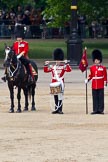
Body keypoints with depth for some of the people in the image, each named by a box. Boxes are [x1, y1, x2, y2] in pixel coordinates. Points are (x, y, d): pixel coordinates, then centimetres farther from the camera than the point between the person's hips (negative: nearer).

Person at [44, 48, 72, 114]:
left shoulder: (63, 66, 2)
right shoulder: (52, 67, 13)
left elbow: (69, 70, -12)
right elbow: (46, 70, 14)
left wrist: (66, 63, -20)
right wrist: (46, 65, 1)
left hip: (60, 83, -4)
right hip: (54, 84, 4)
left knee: (60, 96, -7)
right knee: (55, 97, 8)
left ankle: (60, 109, -6)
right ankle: (56, 109, 15)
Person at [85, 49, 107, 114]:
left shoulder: (103, 68, 1)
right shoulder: (92, 68, 8)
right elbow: (91, 75, 10)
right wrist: (87, 80, -6)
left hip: (101, 85, -2)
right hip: (94, 85, 2)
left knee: (101, 97, -1)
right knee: (95, 98, 4)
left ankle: (101, 110, 3)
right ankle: (95, 110, 7)